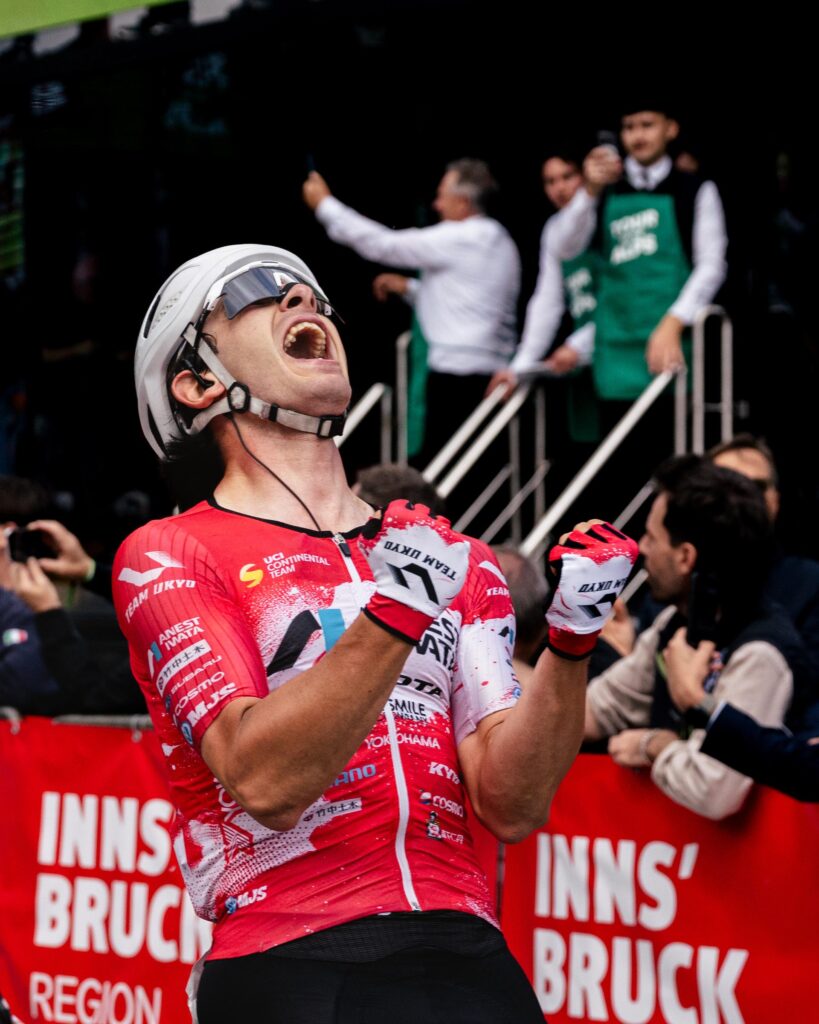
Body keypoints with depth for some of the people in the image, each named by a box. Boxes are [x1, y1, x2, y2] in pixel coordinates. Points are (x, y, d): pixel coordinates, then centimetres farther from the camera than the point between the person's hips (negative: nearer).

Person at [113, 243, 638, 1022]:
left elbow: (509, 805, 6)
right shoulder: (167, 558, 3)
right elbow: (263, 783, -11)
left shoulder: (454, 558, 16)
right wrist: (394, 613, -20)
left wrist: (569, 641, -8)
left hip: (467, 959, 4)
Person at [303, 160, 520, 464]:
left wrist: (325, 205, 2)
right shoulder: (498, 241, 17)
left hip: (456, 373, -9)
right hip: (492, 370, 9)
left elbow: (383, 244, -6)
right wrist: (408, 287, 21)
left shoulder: (456, 239, -10)